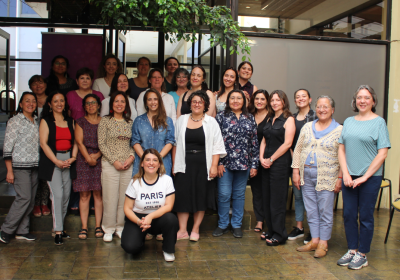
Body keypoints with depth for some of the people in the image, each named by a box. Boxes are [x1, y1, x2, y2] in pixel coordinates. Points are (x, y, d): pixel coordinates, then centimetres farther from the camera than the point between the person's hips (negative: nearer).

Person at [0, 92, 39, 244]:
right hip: (20, 166, -6)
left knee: (30, 200, 6)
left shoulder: (36, 121, 13)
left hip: (34, 167, 6)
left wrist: (39, 165, 10)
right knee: (24, 198, -11)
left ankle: (22, 231, 15)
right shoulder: (14, 121, -5)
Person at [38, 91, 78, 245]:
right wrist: (57, 161, -14)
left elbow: (75, 141, 12)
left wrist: (73, 157, -6)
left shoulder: (70, 121, 15)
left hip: (68, 160, 4)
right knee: (57, 194, -12)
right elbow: (43, 143, -6)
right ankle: (58, 231, -8)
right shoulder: (46, 121, 2)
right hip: (51, 161, -4)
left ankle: (60, 226, 17)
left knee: (66, 194, 4)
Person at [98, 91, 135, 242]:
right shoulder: (105, 121, 1)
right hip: (110, 164, -3)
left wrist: (131, 156, -7)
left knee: (124, 198, 6)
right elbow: (101, 144, -4)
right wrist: (114, 161, -11)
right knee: (110, 198, -1)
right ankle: (108, 229, 12)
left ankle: (120, 227, 18)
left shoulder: (130, 122, 11)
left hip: (128, 165, 3)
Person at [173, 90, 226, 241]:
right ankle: (182, 230, 10)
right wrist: (174, 164, 6)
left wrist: (214, 166, -9)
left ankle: (195, 229, 18)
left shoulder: (211, 122, 2)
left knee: (201, 196, 5)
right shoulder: (182, 120, 8)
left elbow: (217, 146, -1)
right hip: (184, 164, 1)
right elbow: (176, 143, 11)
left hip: (203, 165, -1)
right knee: (182, 196, 0)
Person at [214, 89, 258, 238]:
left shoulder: (250, 118, 8)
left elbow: (254, 142, 7)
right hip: (225, 162, -2)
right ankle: (222, 224, 17)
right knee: (224, 194, 0)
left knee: (239, 194, 10)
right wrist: (218, 162, -9)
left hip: (243, 163, 2)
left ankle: (237, 224, 22)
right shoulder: (221, 116, 1)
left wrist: (254, 164, 2)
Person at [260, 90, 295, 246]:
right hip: (266, 163, 7)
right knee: (266, 197, 10)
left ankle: (279, 235, 7)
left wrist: (271, 159, -11)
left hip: (280, 163, -7)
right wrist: (262, 158, 0)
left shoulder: (288, 119, -6)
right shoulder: (270, 119, 16)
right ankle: (271, 230, 21)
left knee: (278, 199, -3)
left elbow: (287, 143, -13)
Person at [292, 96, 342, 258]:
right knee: (311, 211, 10)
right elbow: (297, 150, 11)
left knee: (325, 211, 2)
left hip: (327, 177, -4)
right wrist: (296, 171, 4)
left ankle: (323, 243, 14)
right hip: (306, 175, 4)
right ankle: (314, 240, 21)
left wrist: (340, 178, -9)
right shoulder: (307, 127, 11)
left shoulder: (339, 130, -1)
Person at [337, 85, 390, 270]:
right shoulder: (348, 122, 9)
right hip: (349, 177, 4)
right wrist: (346, 174, -4)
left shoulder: (379, 122, -4)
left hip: (370, 177, -4)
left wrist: (364, 177, -12)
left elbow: (382, 154, -9)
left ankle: (362, 255, 17)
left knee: (365, 217, 4)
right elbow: (341, 149, 8)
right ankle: (352, 250, 24)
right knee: (348, 214, 9)